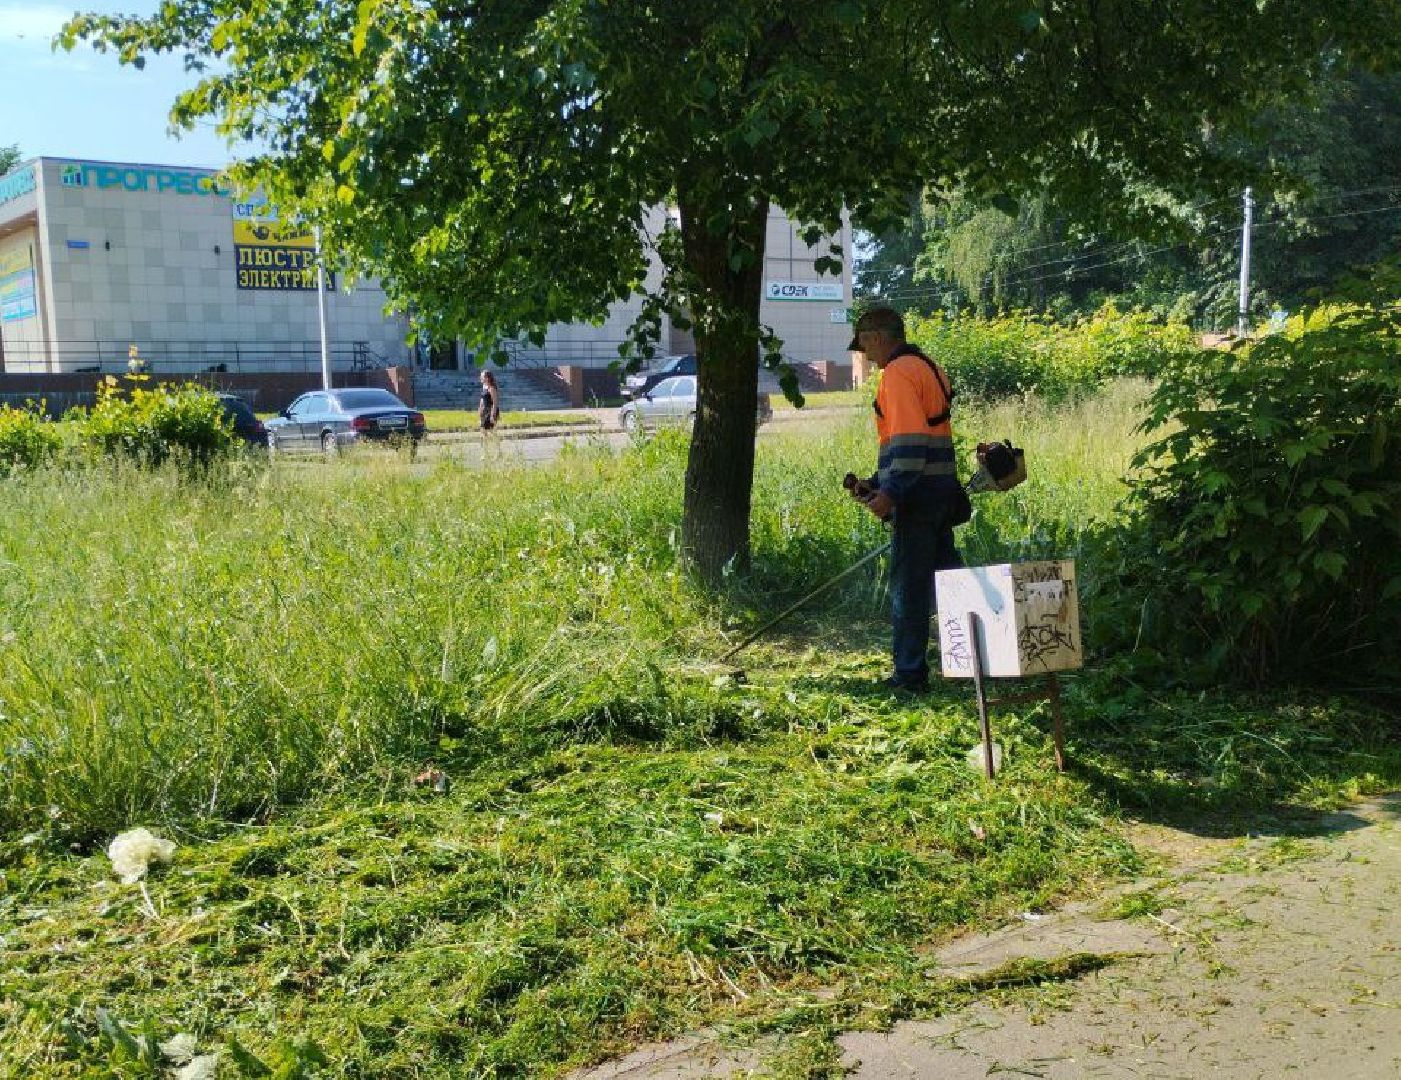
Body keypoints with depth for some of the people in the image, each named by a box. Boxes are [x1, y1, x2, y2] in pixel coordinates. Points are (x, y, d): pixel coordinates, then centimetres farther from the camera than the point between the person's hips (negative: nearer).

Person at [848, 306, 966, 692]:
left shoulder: (898, 373, -12)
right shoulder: (927, 368, 20)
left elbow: (910, 440, -22)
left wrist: (891, 493, -24)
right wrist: (877, 483, 19)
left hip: (918, 496, -9)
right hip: (942, 491, 9)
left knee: (908, 587, -2)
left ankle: (910, 672, 4)